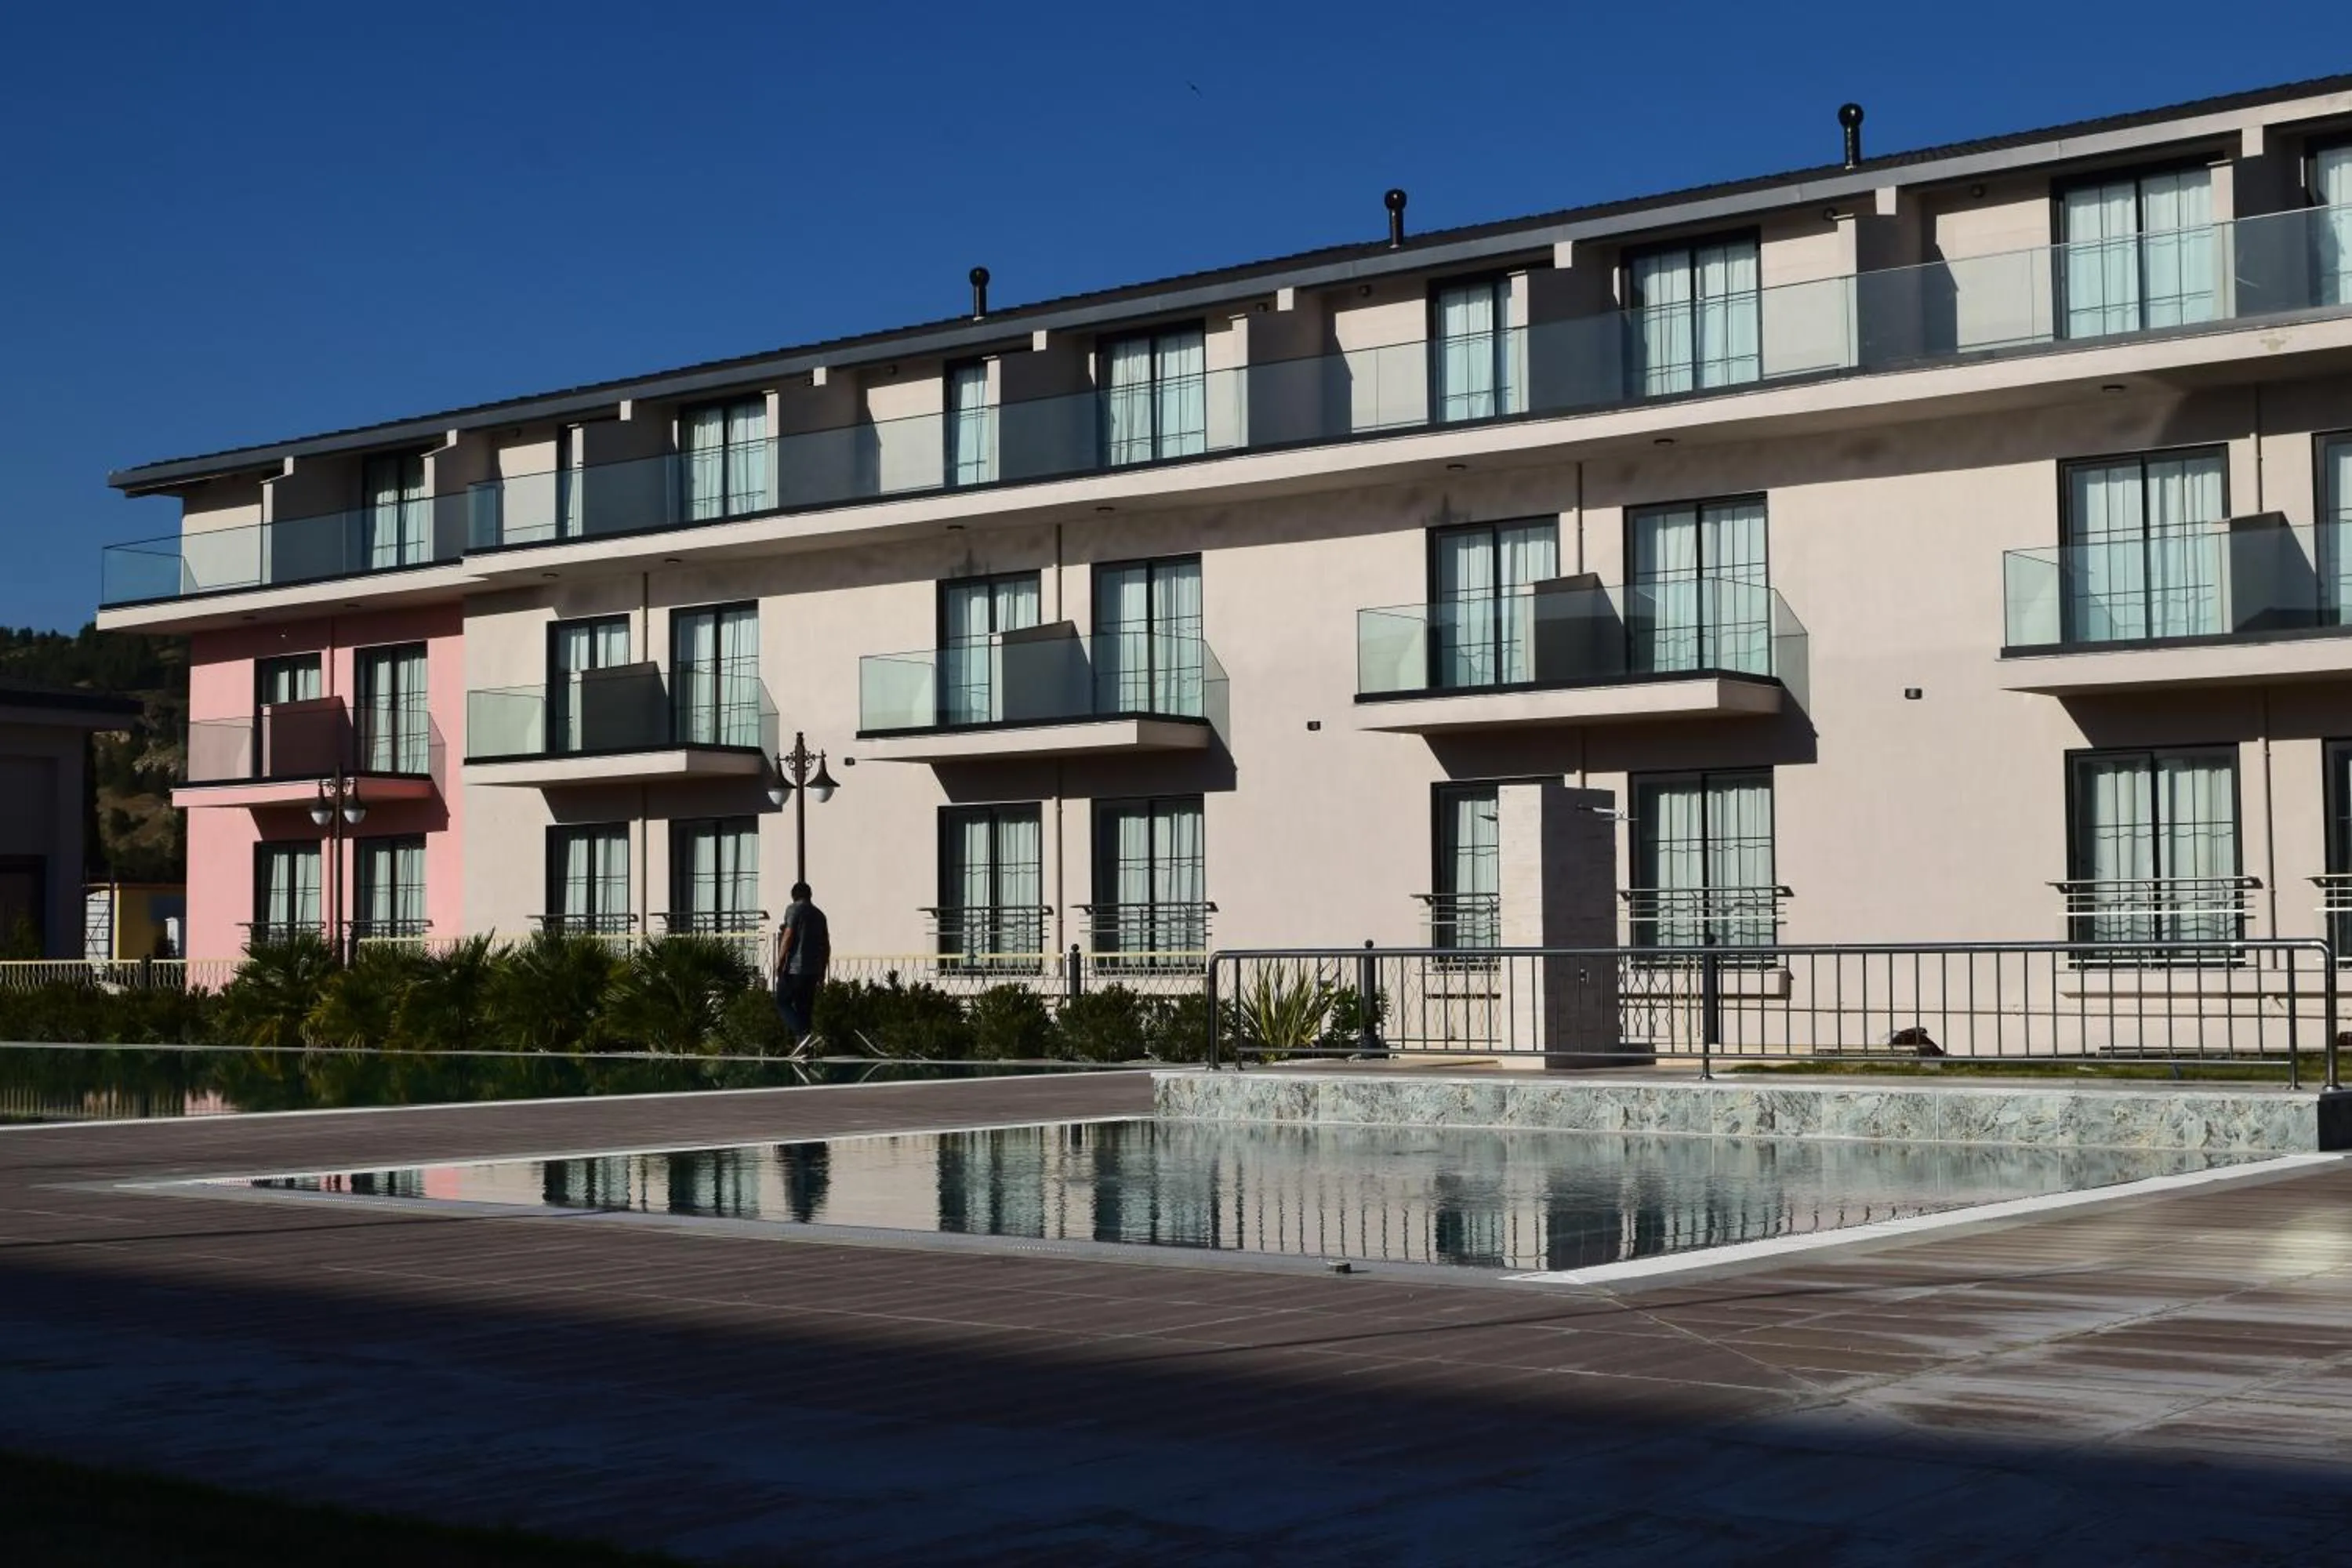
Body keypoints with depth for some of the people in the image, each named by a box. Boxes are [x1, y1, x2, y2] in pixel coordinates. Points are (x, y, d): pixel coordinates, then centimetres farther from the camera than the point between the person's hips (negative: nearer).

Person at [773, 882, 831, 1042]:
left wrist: (779, 962, -8)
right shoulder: (819, 914, 16)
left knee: (783, 1002, 2)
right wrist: (822, 972, 22)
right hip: (813, 969, 6)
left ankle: (801, 1034, -18)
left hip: (794, 968, -6)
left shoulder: (794, 909, -3)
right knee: (805, 1008, 9)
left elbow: (788, 936, -13)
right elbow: (826, 946, 17)